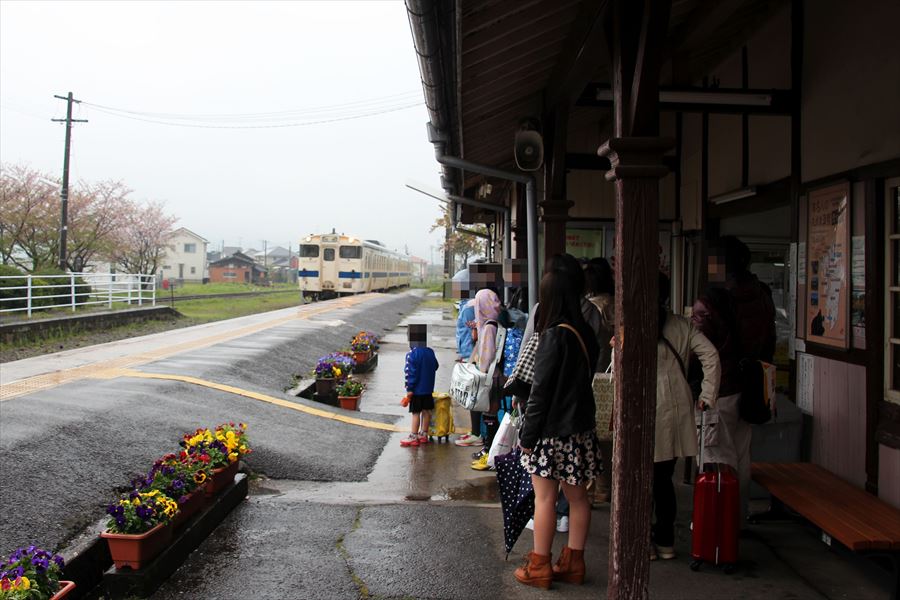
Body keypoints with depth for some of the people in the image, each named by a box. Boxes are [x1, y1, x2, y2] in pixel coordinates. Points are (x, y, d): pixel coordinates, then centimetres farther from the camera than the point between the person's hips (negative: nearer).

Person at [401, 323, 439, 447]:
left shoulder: (412, 354, -17)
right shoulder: (430, 352, 3)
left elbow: (411, 373, -18)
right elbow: (435, 367, 14)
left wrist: (409, 388, -14)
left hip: (417, 390, -7)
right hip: (428, 388, 7)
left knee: (415, 412, -1)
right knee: (426, 411, 12)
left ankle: (413, 437, 4)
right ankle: (424, 434, 22)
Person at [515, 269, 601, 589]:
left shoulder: (555, 336, -17)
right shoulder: (586, 334, 5)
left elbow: (540, 390, -16)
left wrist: (527, 435, -9)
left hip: (552, 430, -8)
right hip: (580, 428, 8)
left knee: (545, 498, 2)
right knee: (577, 496, 12)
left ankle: (540, 566, 12)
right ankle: (573, 562, 23)